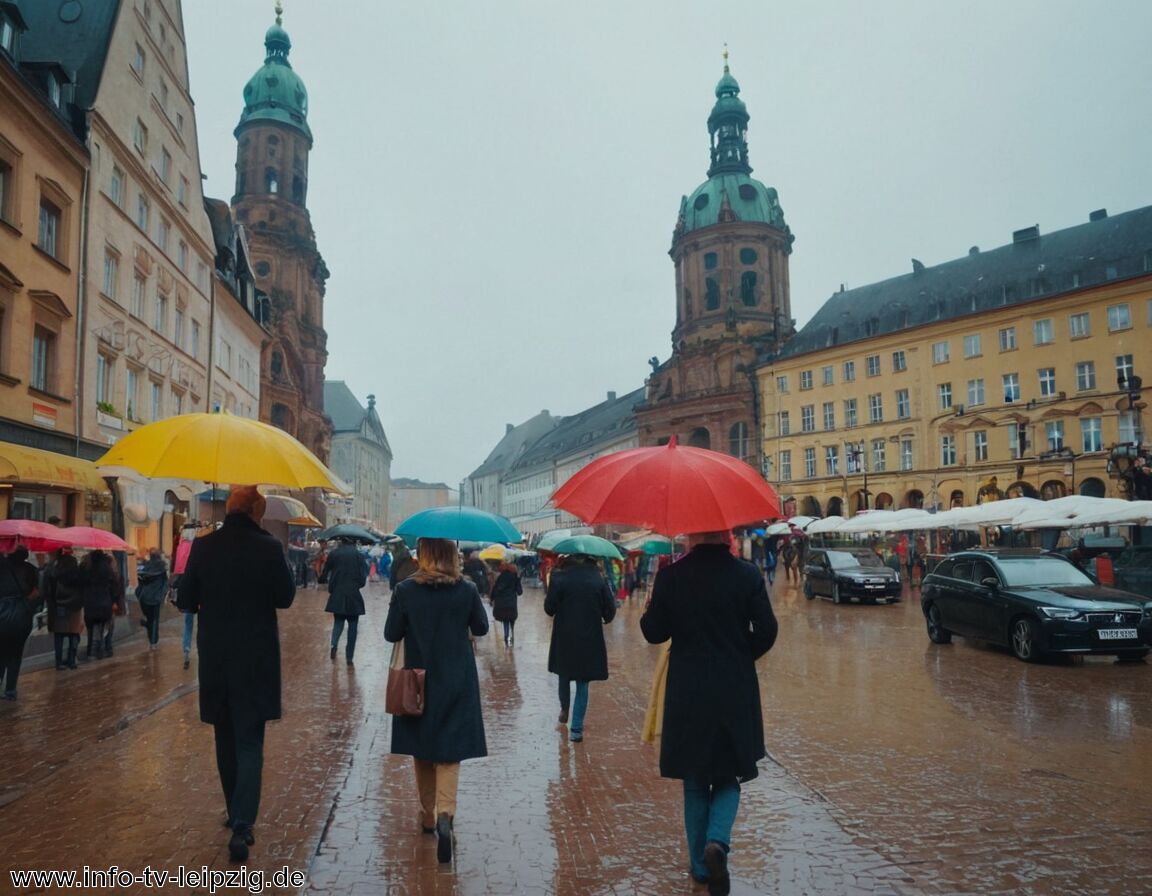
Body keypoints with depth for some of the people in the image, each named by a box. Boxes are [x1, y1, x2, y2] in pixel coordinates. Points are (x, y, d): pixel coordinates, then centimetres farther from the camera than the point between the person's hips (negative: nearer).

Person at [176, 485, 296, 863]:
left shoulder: (203, 547, -6)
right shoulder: (269, 547, -14)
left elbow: (185, 601, 1)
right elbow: (285, 597, -5)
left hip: (215, 656, 3)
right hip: (257, 658, -3)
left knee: (226, 737, 19)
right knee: (250, 741, 4)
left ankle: (235, 811, 32)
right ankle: (242, 824, -6)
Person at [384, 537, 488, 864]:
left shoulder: (405, 590, -11)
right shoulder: (467, 589, -9)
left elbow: (391, 634, -4)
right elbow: (481, 628, 3)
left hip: (418, 679, 1)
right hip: (456, 681, 0)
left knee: (422, 750, 17)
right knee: (450, 750, 5)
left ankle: (428, 815, 28)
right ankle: (445, 813, -14)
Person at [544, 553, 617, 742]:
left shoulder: (559, 577, -12)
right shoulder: (599, 579, -9)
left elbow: (549, 608, -8)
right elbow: (610, 610, -6)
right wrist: (604, 619, 15)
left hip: (564, 638, 0)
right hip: (590, 640, 0)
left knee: (564, 676, 25)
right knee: (582, 684, 9)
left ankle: (564, 710, 44)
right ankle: (576, 728, 6)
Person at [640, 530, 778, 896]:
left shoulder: (670, 576, -10)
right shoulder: (748, 575, -8)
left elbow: (654, 632, -5)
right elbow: (766, 631, -5)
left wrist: (647, 613, 15)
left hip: (687, 693, 0)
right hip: (736, 692, 0)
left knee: (695, 781, 17)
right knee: (729, 776, 18)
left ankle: (701, 864, 25)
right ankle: (717, 841, -6)